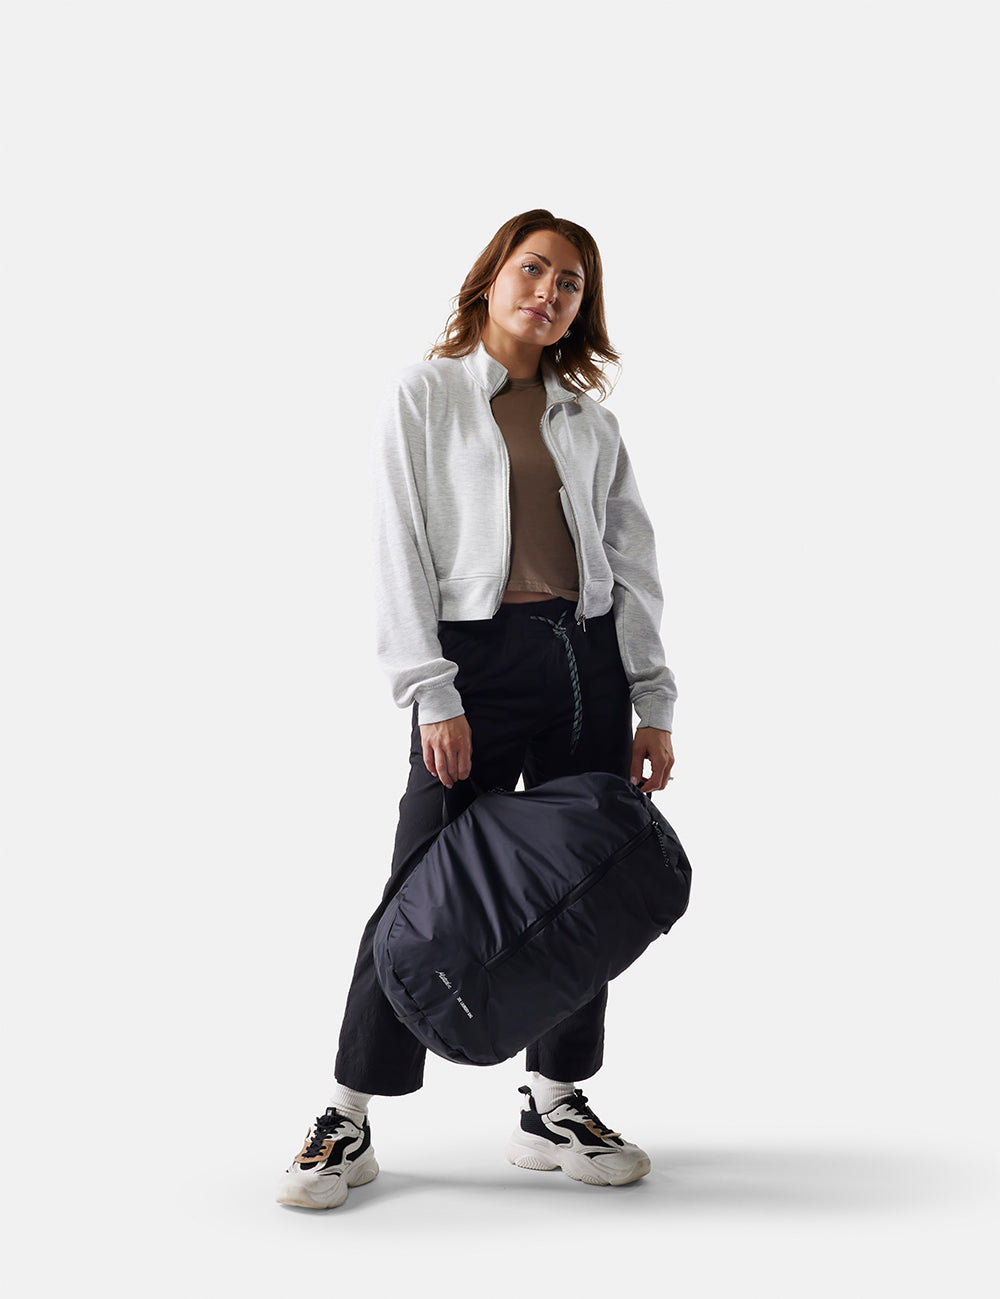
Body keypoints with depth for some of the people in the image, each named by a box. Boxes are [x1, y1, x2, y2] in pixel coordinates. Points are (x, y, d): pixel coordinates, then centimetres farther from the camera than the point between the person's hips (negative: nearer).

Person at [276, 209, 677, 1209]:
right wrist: (431, 695, -13)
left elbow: (633, 560, 12)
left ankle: (554, 1107, 20)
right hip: (478, 655, -4)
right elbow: (400, 552, -4)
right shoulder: (425, 396, 4)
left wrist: (653, 702, 5)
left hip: (589, 657, 5)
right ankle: (349, 1120, 8)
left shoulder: (590, 419, 15)